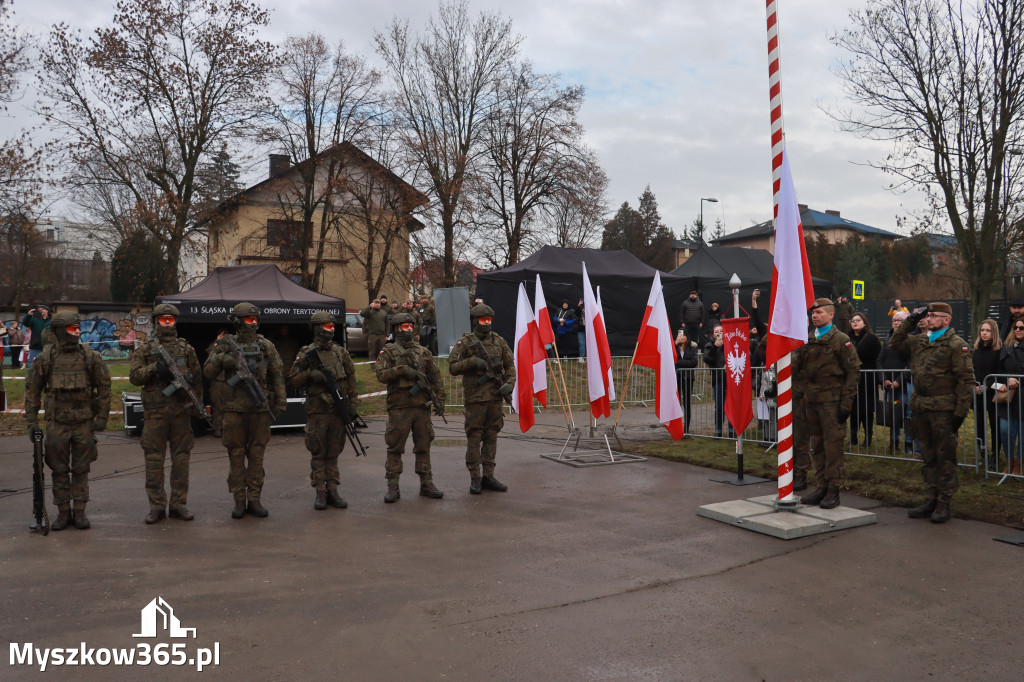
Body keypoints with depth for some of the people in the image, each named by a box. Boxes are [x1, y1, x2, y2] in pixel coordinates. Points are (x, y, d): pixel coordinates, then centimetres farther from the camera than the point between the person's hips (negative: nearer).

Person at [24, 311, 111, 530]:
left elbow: (104, 388, 3)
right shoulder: (45, 357, 1)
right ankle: (63, 511, 18)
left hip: (84, 423, 0)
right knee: (59, 469, 7)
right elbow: (32, 390, 6)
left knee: (81, 469, 6)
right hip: (57, 423, 0)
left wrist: (101, 418, -1)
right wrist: (31, 421, 2)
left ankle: (80, 511, 15)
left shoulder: (91, 356, 0)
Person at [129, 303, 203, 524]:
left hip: (181, 411, 1)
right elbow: (134, 376, 0)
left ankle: (179, 504, 13)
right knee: (153, 459, 1)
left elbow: (197, 379, 11)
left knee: (181, 459, 5)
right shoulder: (144, 348, 7)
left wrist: (197, 406, 4)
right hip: (155, 412, -1)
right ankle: (156, 506, 9)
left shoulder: (186, 348, 10)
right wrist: (155, 368, -15)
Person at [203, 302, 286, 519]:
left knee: (257, 455, 5)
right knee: (236, 455, 4)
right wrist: (220, 357, -15)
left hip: (260, 409, 1)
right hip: (234, 409, -1)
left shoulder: (266, 346, 8)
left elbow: (277, 376, 9)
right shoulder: (226, 345, 3)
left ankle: (254, 499, 13)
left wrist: (280, 401, 2)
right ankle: (239, 501, 12)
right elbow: (208, 373, 2)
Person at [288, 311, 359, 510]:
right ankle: (320, 492, 8)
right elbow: (293, 381, -2)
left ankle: (332, 490, 14)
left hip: (338, 410, 3)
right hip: (317, 411, -3)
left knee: (333, 453, 8)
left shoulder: (341, 352, 11)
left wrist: (352, 404, 6)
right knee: (318, 453, 1)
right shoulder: (306, 353, 0)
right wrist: (310, 374, -17)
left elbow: (351, 380, 12)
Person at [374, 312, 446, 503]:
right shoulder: (388, 351, 4)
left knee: (423, 446, 9)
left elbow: (435, 376, 14)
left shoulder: (423, 352, 14)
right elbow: (381, 374, -8)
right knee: (395, 448, -1)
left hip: (422, 406, 3)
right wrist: (401, 369, -19)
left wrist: (439, 398, 5)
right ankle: (393, 488, 5)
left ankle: (426, 484, 17)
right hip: (399, 407, -3)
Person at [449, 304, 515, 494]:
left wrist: (509, 384, -1)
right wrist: (472, 362, -17)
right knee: (474, 438, -2)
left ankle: (488, 476, 17)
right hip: (475, 397, -4)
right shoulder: (465, 342, -2)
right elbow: (452, 367, -4)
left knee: (491, 437, 9)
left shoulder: (499, 341, 10)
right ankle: (475, 478, 5)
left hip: (495, 396, 4)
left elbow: (510, 365, 14)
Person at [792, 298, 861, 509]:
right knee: (817, 446, 11)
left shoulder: (841, 340, -4)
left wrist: (846, 404, -11)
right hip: (811, 401, 6)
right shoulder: (806, 341, 12)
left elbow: (853, 372, -6)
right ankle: (820, 488, 19)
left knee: (833, 446, -2)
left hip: (831, 401, -6)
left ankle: (833, 490, 6)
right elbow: (795, 368, 13)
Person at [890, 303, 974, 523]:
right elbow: (895, 343, 21)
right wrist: (910, 321, 10)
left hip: (943, 409, -7)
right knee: (928, 457, 12)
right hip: (920, 407, 7)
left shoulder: (956, 345, -7)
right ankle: (930, 500, 20)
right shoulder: (919, 341, 12)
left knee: (945, 457, 0)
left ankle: (943, 504, 7)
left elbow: (966, 380, -10)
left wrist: (960, 412, -14)